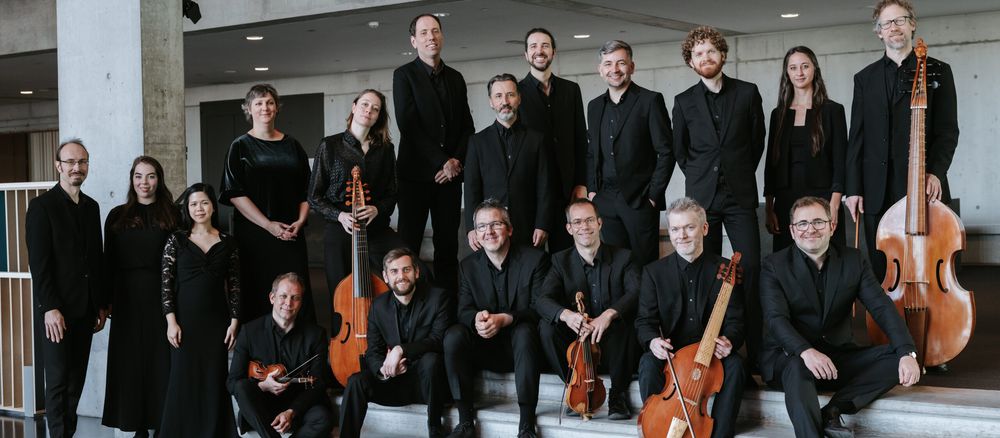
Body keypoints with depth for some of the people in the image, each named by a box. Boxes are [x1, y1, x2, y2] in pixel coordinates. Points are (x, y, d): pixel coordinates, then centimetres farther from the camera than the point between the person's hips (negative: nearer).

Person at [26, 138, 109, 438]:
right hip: (56, 310, -6)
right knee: (58, 381, -2)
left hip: (85, 310, 6)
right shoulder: (42, 206, -6)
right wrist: (50, 308, -17)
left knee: (76, 381, 7)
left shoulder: (91, 207, 13)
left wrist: (101, 304, 13)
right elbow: (38, 262, -11)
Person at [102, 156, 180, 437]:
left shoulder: (172, 215, 4)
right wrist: (107, 300, 1)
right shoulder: (117, 216, 8)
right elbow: (109, 262, 8)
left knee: (161, 359, 0)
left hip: (162, 295, -1)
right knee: (132, 359, 3)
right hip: (128, 297, 2)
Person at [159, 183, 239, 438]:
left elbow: (234, 286, 7)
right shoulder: (177, 240, 2)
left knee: (214, 379, 4)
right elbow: (166, 283, -1)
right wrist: (171, 321, -8)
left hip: (216, 321, 1)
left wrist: (234, 321, 1)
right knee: (184, 380, 0)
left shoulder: (227, 243, 6)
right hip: (185, 320, -1)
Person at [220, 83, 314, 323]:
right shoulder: (240, 147, 3)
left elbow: (307, 190, 13)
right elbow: (235, 194, -6)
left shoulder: (292, 146, 12)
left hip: (291, 235, 3)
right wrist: (269, 225, -14)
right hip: (254, 234, -2)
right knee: (258, 294, -3)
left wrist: (300, 221, -5)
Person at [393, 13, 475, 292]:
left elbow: (467, 126, 14)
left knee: (448, 243, 6)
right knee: (409, 243, -4)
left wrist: (457, 160, -4)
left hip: (450, 174, 4)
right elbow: (408, 125, -10)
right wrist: (442, 162, -13)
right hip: (416, 173, -4)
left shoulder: (456, 78, 15)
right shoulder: (404, 75, -1)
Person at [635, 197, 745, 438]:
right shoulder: (654, 272, 5)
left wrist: (728, 341, -27)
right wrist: (653, 340, -23)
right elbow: (645, 321, 2)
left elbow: (735, 321, -2)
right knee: (648, 364, -31)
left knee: (735, 365, -31)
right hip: (671, 354, 1)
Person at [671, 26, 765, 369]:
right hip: (701, 197, 1)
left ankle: (755, 353, -4)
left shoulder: (747, 93, 4)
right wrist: (700, 179, 12)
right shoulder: (684, 102, 7)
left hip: (740, 197, -1)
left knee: (750, 270, -8)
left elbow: (757, 141, 13)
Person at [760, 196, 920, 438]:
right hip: (789, 355, -4)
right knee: (798, 368, -37)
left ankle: (833, 410, -20)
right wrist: (806, 351, -38)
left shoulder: (853, 260, 6)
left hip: (838, 355, 4)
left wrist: (907, 353, -22)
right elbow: (776, 318, -17)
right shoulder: (774, 266, -3)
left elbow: (882, 307, -5)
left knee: (897, 357, -16)